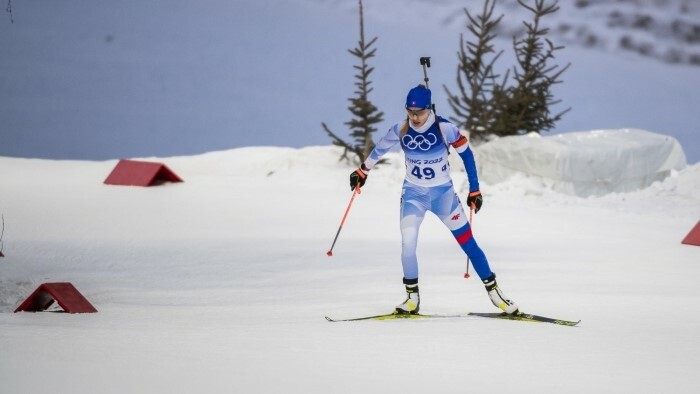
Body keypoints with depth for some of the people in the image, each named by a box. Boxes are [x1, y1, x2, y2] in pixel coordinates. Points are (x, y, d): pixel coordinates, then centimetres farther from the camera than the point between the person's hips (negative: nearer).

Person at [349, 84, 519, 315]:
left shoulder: (444, 129, -19)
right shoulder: (400, 130, -11)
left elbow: (466, 155, -8)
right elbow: (380, 149, 9)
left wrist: (474, 190, -6)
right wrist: (363, 171, 19)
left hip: (443, 193, -1)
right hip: (413, 194, 1)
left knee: (468, 243, 0)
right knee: (408, 243, -16)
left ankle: (493, 291, 12)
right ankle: (412, 297, -1)